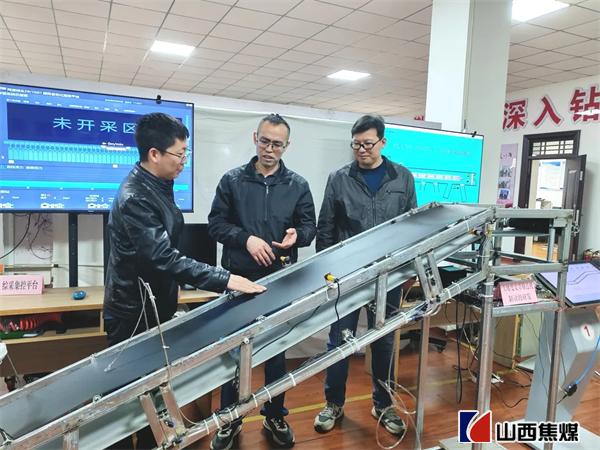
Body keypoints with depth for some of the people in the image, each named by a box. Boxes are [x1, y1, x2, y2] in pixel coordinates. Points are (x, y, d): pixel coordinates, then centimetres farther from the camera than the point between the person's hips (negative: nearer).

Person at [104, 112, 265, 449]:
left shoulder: (159, 185, 5)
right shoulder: (134, 198, -26)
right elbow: (166, 259, -32)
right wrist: (225, 280, -32)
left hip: (157, 307, 9)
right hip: (134, 315, -9)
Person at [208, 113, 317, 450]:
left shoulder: (298, 185, 4)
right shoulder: (232, 180, 1)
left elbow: (310, 226, 7)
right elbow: (216, 223, 0)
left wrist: (297, 234, -16)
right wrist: (247, 239, -16)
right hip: (239, 278, -1)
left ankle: (275, 417, 31)